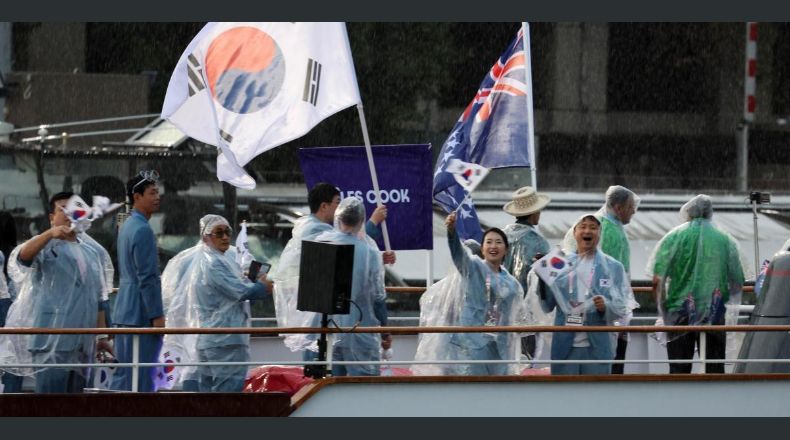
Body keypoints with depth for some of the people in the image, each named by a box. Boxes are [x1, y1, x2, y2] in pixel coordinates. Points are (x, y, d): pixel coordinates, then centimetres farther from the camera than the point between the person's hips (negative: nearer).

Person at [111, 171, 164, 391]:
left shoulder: (127, 226, 17)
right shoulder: (142, 230, -15)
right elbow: (148, 278, -19)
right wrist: (157, 315, -18)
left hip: (125, 309, 10)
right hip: (140, 313, -10)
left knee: (124, 371, 11)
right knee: (142, 374, -8)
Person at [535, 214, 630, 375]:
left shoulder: (613, 267, 6)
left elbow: (621, 308, 0)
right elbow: (547, 306, 4)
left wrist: (606, 306, -21)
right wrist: (542, 279, -10)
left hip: (597, 347, -1)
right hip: (565, 345, 1)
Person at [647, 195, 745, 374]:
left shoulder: (673, 237, -1)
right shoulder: (725, 240, 3)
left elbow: (657, 280, -6)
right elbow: (737, 283, 5)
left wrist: (662, 307, 9)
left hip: (680, 313, -1)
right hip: (714, 316, 1)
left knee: (679, 370, 3)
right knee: (714, 369, 4)